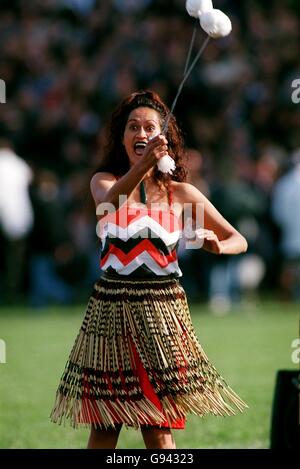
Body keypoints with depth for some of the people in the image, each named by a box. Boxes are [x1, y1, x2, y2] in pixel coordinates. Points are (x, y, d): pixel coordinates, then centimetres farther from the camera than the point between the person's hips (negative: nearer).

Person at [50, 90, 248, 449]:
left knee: (159, 431, -3)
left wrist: (217, 245, -15)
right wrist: (141, 167, -39)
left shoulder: (181, 193, 5)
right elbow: (108, 202, -21)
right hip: (110, 308, 1)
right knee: (103, 428, 3)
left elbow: (238, 240, 9)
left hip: (161, 313, 0)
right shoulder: (104, 181, 5)